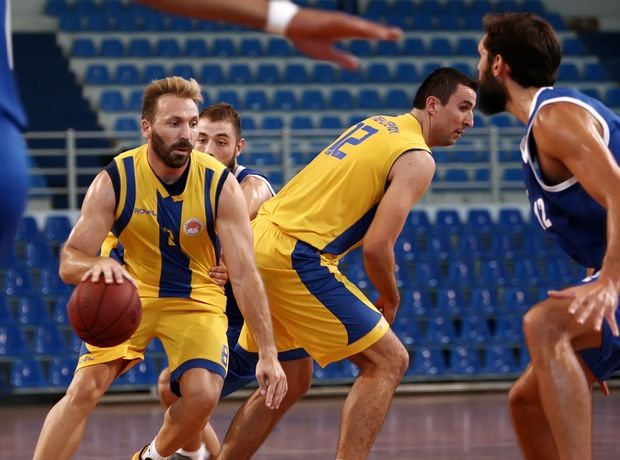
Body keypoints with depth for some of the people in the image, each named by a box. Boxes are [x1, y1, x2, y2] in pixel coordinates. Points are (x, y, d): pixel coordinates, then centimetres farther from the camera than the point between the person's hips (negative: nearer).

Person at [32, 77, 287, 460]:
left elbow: (245, 273, -20)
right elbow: (69, 263, -18)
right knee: (84, 389, -16)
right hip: (133, 292, 0)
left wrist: (268, 353, -26)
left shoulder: (220, 185, -20)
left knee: (203, 396, -20)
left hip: (198, 300, 0)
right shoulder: (114, 180, -18)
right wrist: (97, 265, -44)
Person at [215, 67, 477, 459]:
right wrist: (391, 301, 2)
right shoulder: (417, 159, -8)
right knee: (388, 361, -3)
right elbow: (376, 247, -16)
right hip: (295, 257, -9)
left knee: (292, 382, 21)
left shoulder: (374, 125, 19)